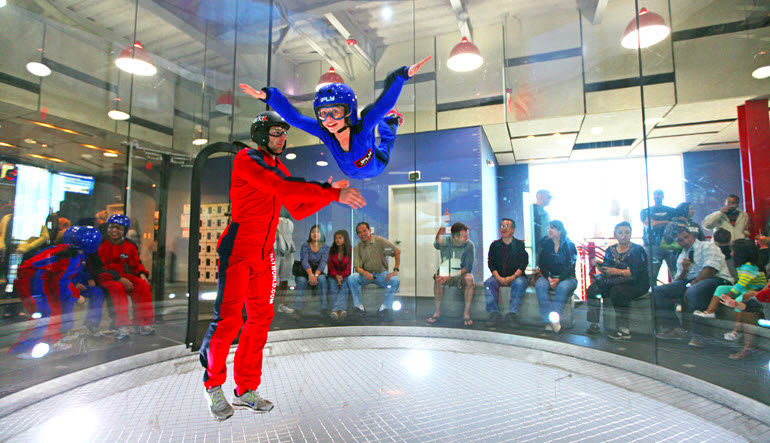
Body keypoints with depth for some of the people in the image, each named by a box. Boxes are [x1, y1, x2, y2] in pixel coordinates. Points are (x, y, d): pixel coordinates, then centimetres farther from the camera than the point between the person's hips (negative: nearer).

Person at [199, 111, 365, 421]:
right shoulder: (246, 159, -7)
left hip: (264, 254, 8)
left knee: (260, 318, 8)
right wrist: (333, 194, -28)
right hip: (238, 250, -7)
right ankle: (213, 384, 20)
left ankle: (246, 390, 21)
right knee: (229, 318, -5)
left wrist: (328, 193, -2)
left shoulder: (279, 168, 17)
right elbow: (283, 187, -24)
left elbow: (299, 210, 13)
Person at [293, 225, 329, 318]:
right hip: (304, 272, 0)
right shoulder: (305, 245, 0)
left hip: (319, 272, 0)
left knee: (321, 278, -33)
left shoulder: (325, 248, 3)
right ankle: (296, 309, -35)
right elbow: (304, 261, -14)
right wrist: (311, 275, -29)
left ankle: (324, 308, -32)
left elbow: (323, 263, -10)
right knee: (302, 280, -33)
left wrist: (316, 275, -28)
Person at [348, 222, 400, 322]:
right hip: (365, 275, 1)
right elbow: (357, 267, -6)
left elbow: (397, 252, -11)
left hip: (381, 273, -1)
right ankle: (359, 307, -13)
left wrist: (395, 270, -19)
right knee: (352, 278, -28)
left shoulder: (379, 241, -7)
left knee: (395, 280, -30)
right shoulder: (357, 248, 1)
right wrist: (364, 273, -30)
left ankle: (384, 308, -19)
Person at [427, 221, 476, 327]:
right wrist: (442, 227, -44)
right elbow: (437, 243, -33)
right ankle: (437, 312, -15)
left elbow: (468, 268, -13)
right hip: (445, 273, 0)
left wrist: (450, 276, -25)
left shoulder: (469, 245, -10)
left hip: (461, 274, 0)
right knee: (438, 279, -31)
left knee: (469, 279, -32)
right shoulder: (445, 242, -8)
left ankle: (466, 313, -19)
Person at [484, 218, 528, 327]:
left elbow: (523, 263, -3)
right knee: (488, 283, -27)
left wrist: (513, 277, -19)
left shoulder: (520, 244, 7)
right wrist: (498, 278, -14)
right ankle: (494, 313, -30)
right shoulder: (495, 245, 13)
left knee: (519, 283, -34)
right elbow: (491, 263, 4)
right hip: (499, 276, 2)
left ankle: (512, 313, -36)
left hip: (516, 276, -2)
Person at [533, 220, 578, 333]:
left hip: (566, 277, -2)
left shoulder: (570, 245, 3)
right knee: (540, 285, -30)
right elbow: (541, 265, 5)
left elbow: (571, 267, -6)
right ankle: (550, 321, -37)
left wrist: (559, 279, -21)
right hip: (548, 276, 2)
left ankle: (552, 321, -36)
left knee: (563, 287, -36)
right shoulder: (545, 244, 11)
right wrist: (549, 278, -13)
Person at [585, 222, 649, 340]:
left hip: (636, 284, -5)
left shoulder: (638, 250, -3)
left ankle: (624, 330, -26)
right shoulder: (610, 250, 12)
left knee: (617, 291, -34)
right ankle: (594, 325, -15)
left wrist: (618, 272, -27)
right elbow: (606, 270, 8)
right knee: (594, 288, -18)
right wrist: (598, 265, -14)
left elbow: (637, 272, -16)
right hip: (616, 281, 5)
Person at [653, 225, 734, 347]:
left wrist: (692, 285, -19)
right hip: (690, 282, 7)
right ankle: (672, 328, -10)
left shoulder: (708, 246, 2)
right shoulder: (682, 256, 21)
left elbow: (711, 269, -15)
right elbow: (679, 280, 15)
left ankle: (697, 335, -29)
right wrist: (684, 270, -7)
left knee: (693, 292, -40)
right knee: (658, 291, -8)